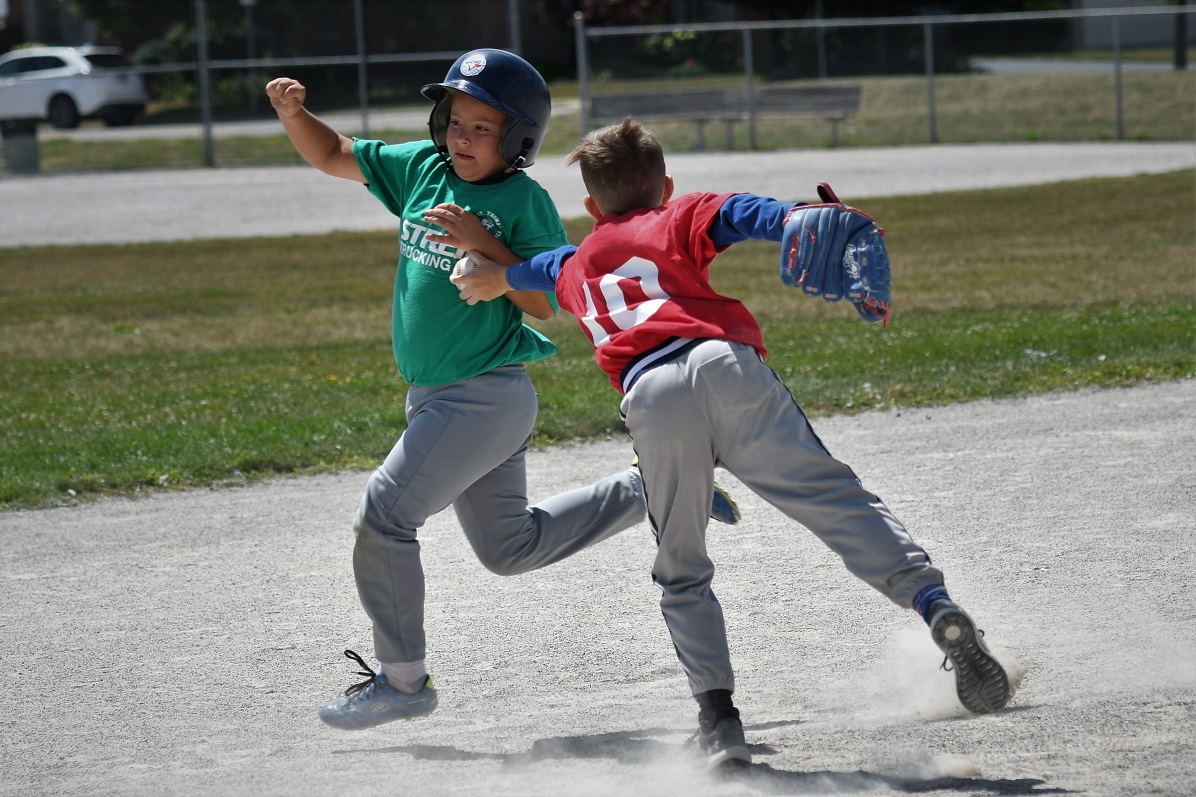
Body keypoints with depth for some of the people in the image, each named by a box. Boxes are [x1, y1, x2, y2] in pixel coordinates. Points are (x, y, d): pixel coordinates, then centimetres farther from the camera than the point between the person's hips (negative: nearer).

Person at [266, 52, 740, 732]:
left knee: (383, 515, -12)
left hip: (489, 397, -8)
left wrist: (482, 244, -25)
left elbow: (548, 303, -16)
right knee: (511, 547, 17)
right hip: (436, 397, 8)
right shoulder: (422, 168, 6)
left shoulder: (524, 201, -12)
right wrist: (293, 112, -9)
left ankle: (403, 678, 1)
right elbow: (332, 155, 10)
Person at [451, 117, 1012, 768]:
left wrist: (497, 279, 85)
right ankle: (935, 605, -25)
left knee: (681, 573, 14)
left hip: (650, 400, 2)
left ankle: (717, 715, -1)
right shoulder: (681, 219, 27)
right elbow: (738, 215, 3)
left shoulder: (572, 268, 38)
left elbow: (533, 269, 63)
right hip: (725, 366, -1)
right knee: (836, 500, -5)